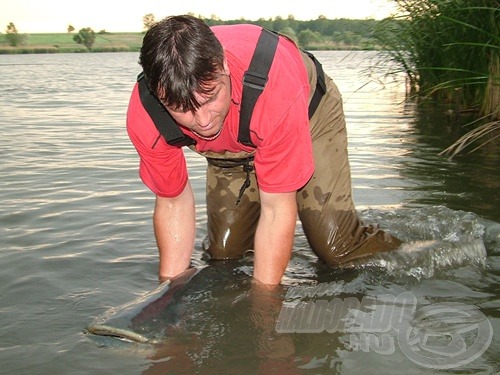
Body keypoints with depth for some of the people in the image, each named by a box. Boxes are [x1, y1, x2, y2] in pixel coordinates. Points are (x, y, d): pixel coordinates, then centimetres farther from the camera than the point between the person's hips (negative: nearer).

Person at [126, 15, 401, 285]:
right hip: (231, 148, 3)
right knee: (224, 251, -5)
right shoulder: (144, 116, -32)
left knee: (335, 246, -13)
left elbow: (277, 208, -36)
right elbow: (173, 202, -16)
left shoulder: (274, 89, -45)